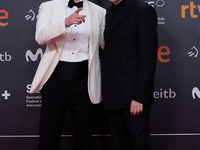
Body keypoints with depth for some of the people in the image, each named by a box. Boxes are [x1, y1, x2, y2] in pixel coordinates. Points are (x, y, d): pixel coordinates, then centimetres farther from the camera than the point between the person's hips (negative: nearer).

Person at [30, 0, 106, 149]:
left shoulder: (99, 12, 10)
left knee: (84, 137, 8)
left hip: (83, 79, 1)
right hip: (56, 77, -1)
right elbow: (40, 37, -13)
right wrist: (65, 22, -29)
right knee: (49, 134, 3)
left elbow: (107, 46, 15)